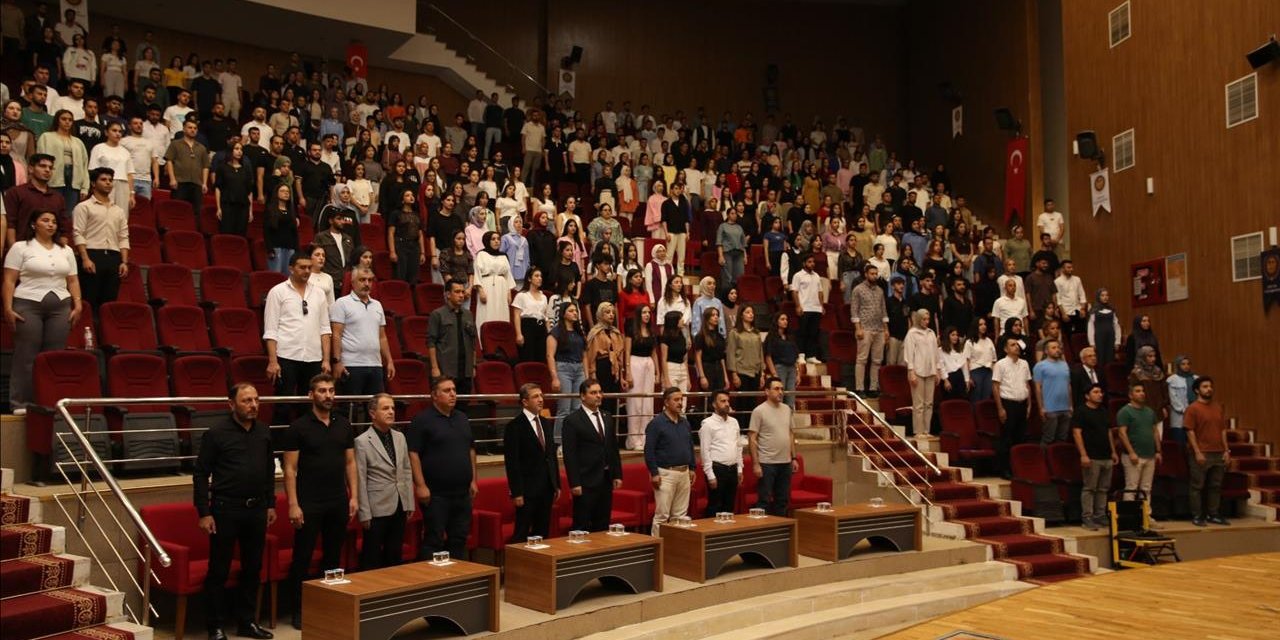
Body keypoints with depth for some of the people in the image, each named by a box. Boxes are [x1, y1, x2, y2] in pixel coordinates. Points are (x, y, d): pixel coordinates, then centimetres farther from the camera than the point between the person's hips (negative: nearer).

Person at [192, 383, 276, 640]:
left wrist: (270, 504, 13)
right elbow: (201, 475, -7)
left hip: (257, 509, 5)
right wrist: (204, 512, -11)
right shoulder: (216, 433, -8)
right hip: (226, 510, -5)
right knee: (219, 571, 3)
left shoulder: (264, 432, 6)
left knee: (253, 568, 11)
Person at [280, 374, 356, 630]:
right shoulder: (298, 426, -6)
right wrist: (293, 504, -13)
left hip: (338, 502, 4)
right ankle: (299, 609, 14)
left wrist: (354, 495, 4)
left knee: (333, 556, 11)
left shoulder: (344, 424, 7)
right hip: (309, 503, -4)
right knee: (302, 557, 3)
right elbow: (290, 469, -7)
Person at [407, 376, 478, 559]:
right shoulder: (422, 420, -7)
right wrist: (420, 485, -16)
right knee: (434, 540, -2)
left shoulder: (462, 418, 14)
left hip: (463, 493, 6)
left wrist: (473, 480, 14)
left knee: (459, 539, 11)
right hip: (436, 494, -6)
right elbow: (413, 453, -12)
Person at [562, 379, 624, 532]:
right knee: (582, 526, -1)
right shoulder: (572, 421, -8)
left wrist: (617, 475, 10)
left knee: (602, 526, 11)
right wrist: (574, 483, -15)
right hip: (585, 482, -6)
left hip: (606, 480, 6)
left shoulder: (607, 418, 13)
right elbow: (570, 455, -11)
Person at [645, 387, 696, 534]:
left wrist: (692, 468, 15)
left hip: (684, 473, 6)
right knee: (662, 516, -5)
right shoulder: (656, 423, -8)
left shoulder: (685, 423, 12)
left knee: (681, 515, 9)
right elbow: (649, 450, -11)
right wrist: (654, 473, -15)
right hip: (665, 473, -6)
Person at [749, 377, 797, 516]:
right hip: (767, 463, -6)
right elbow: (752, 439, -11)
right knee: (764, 501, -1)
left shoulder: (787, 409, 10)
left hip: (785, 463, 6)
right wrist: (755, 464, -15)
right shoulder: (759, 411, -10)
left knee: (783, 500, 13)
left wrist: (793, 458, 12)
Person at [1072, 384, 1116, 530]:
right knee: (1089, 488, -5)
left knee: (1103, 489, 10)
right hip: (1092, 457, -7)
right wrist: (1083, 455, -18)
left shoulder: (1103, 411, 17)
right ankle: (1087, 518, -2)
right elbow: (1076, 433, -12)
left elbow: (1109, 432, 23)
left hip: (1106, 457, 7)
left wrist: (1113, 452, 17)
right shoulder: (1081, 411, -6)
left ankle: (1100, 517, 17)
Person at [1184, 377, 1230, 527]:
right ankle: (1197, 516, 6)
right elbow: (1190, 432, -10)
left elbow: (1223, 430, 14)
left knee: (1215, 486, 10)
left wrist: (1226, 450, 8)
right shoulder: (1193, 408, -6)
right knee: (1198, 486, 0)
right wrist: (1197, 452, -15)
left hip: (1218, 454, 6)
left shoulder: (1218, 408, 12)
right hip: (1202, 454, -6)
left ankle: (1213, 515, 19)